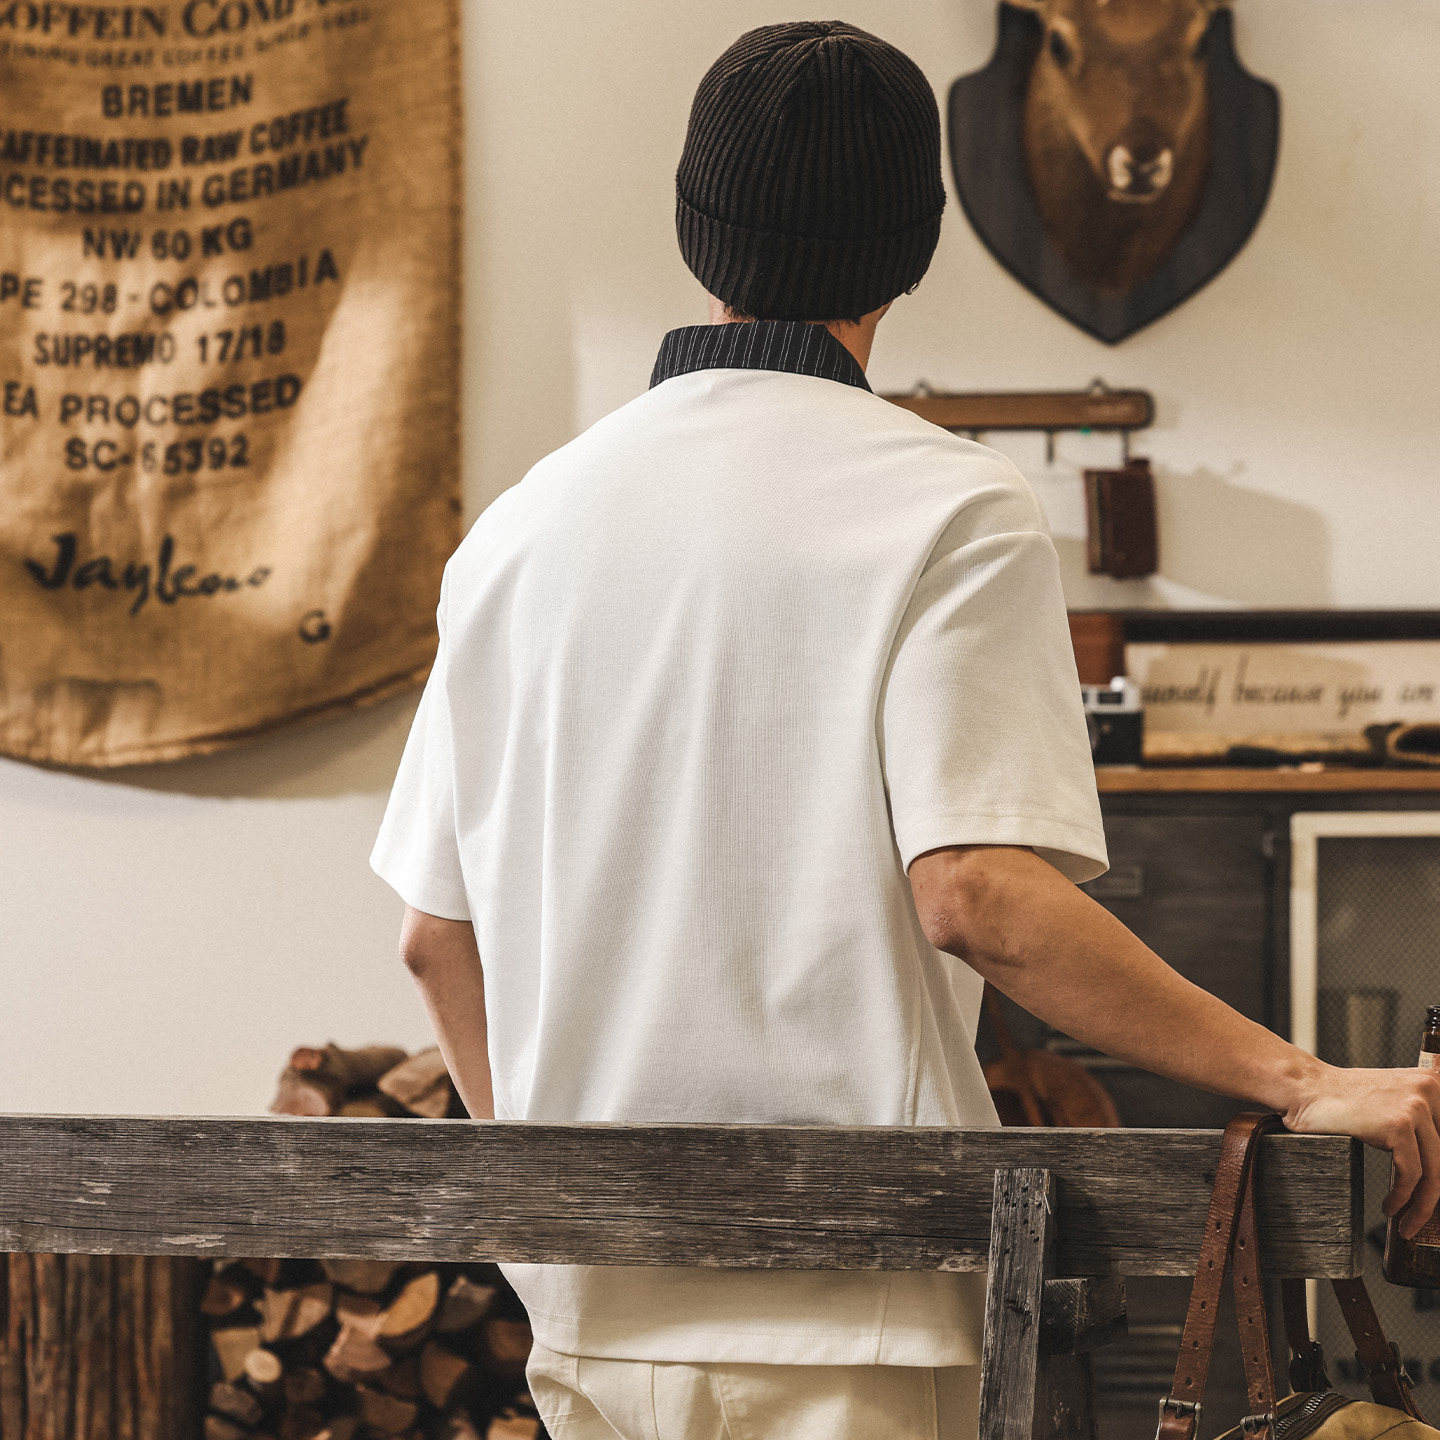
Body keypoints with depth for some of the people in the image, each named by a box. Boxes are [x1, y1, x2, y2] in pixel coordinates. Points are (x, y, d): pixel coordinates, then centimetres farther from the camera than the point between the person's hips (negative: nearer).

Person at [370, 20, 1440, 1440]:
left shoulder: (521, 524, 9)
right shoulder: (949, 510, -8)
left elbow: (437, 934, 12)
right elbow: (975, 894, -19)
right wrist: (1301, 1082, -15)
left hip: (588, 1309, 6)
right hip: (839, 1315, -6)